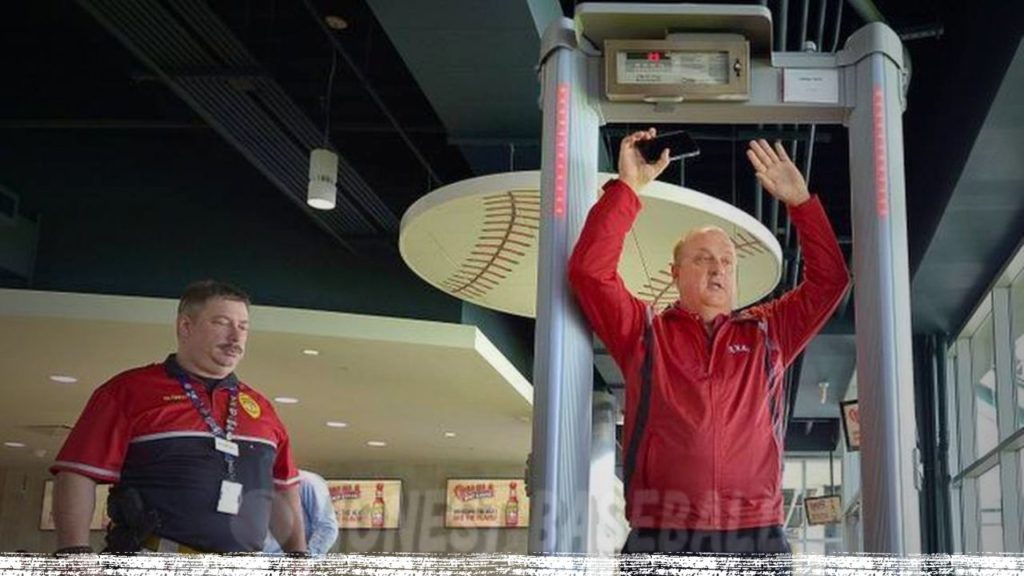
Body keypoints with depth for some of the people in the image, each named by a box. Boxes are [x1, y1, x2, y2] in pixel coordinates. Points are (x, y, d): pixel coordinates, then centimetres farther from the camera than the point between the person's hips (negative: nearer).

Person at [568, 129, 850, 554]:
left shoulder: (766, 333, 19)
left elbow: (829, 279, 17)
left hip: (757, 536, 2)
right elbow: (590, 270, 2)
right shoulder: (644, 332, 13)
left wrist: (799, 201, 10)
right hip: (661, 538, -2)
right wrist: (627, 187, -1)